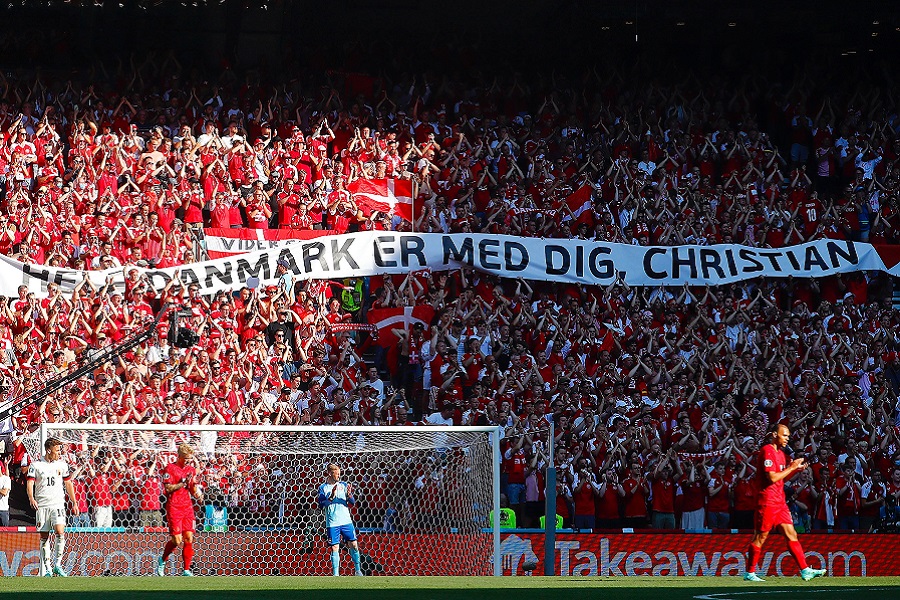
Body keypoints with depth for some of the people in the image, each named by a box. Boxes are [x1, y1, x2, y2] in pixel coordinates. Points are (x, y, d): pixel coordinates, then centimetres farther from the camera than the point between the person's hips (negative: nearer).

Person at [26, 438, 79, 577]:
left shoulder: (62, 464, 9)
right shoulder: (36, 465, 1)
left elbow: (68, 483, 17)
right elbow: (30, 483, -5)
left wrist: (74, 503, 15)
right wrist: (31, 498, -24)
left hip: (58, 504, 1)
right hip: (42, 505, -1)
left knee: (60, 531, -18)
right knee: (44, 537, 1)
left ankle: (57, 565, -11)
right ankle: (47, 569, 7)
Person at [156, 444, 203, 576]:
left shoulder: (191, 470, 13)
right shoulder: (170, 468, -5)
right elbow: (168, 488, -12)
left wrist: (197, 492, -5)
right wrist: (183, 483, -18)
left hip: (187, 507, 5)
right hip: (174, 507, -5)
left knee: (189, 539, -3)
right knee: (177, 540, -7)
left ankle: (186, 570, 1)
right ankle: (163, 560, 19)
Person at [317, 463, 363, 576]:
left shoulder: (343, 485, 6)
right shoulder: (323, 488, 1)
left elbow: (352, 503, 6)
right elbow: (321, 505, -6)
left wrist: (349, 495, -15)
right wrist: (331, 497, -20)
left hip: (346, 521, 2)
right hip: (332, 523, -2)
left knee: (354, 545, 1)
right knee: (335, 548, -3)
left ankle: (357, 570, 15)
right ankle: (335, 574, 0)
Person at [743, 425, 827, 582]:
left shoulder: (780, 453, 17)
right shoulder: (767, 451, -13)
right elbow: (772, 477, -20)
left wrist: (795, 469, 7)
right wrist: (791, 467, -12)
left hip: (780, 502, 9)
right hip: (767, 502, -9)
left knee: (791, 535, 3)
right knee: (760, 537, -2)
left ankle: (805, 570, 0)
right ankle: (749, 573, 6)